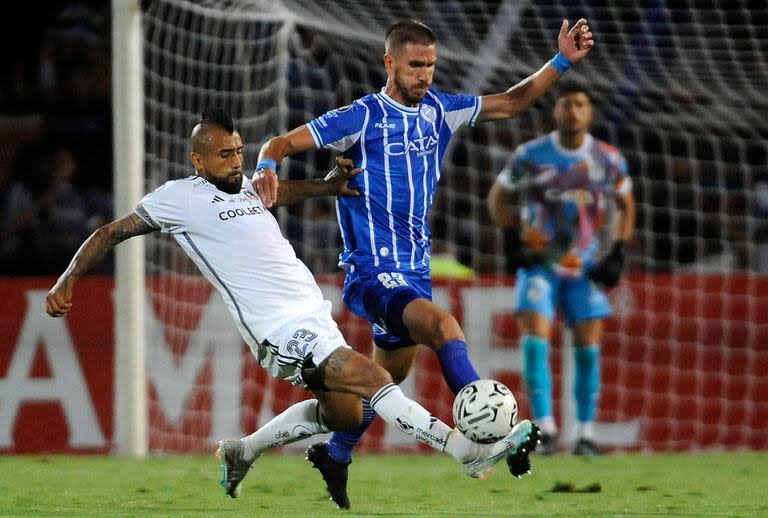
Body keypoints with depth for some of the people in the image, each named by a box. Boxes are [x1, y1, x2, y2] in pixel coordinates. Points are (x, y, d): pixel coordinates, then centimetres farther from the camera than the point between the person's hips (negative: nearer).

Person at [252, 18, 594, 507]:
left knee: (393, 372, 19)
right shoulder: (362, 117, -9)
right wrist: (268, 166, -33)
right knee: (445, 326, -31)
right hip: (372, 270, -8)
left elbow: (509, 103, 14)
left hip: (415, 269, 8)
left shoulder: (438, 110, 8)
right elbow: (283, 142, -10)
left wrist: (561, 62, 3)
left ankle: (334, 454, 40)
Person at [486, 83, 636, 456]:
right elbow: (498, 198, 6)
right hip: (539, 264, -2)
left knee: (588, 350, -1)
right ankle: (545, 429, -10)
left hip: (586, 268, 2)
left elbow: (626, 206, 14)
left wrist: (618, 252, 3)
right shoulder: (530, 156, -6)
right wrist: (517, 235, -7)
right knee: (534, 342, -15)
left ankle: (586, 434, 9)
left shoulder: (608, 160, -1)